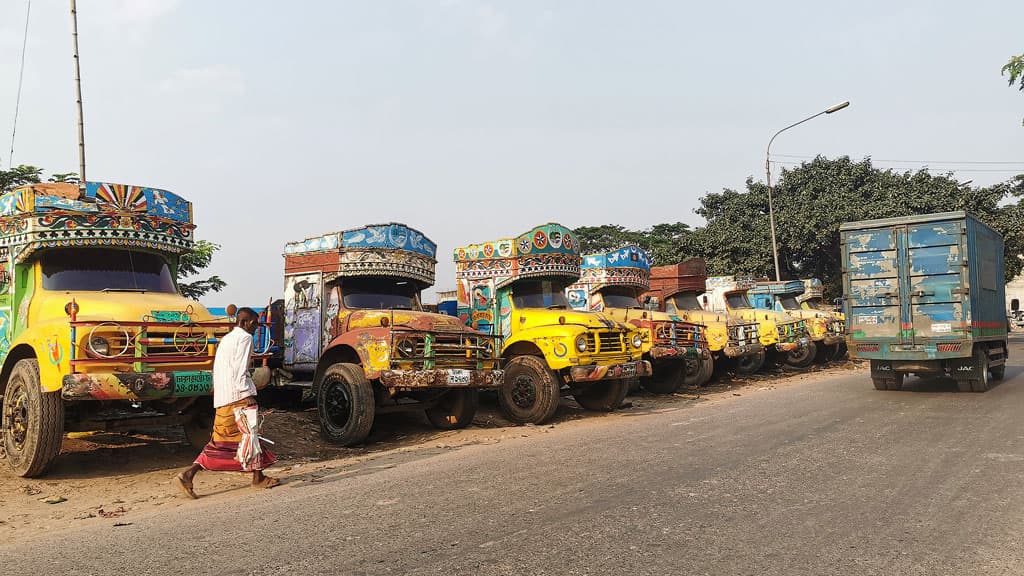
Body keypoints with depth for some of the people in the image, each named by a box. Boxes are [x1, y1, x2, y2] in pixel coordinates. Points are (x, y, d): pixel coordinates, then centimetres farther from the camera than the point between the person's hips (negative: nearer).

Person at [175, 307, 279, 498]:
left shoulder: (225, 339, 22)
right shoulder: (245, 337, -6)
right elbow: (240, 369, -17)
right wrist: (248, 395, -20)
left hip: (222, 399, 9)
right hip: (239, 396, -9)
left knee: (220, 441, 9)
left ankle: (188, 474, -1)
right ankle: (258, 478, 12)